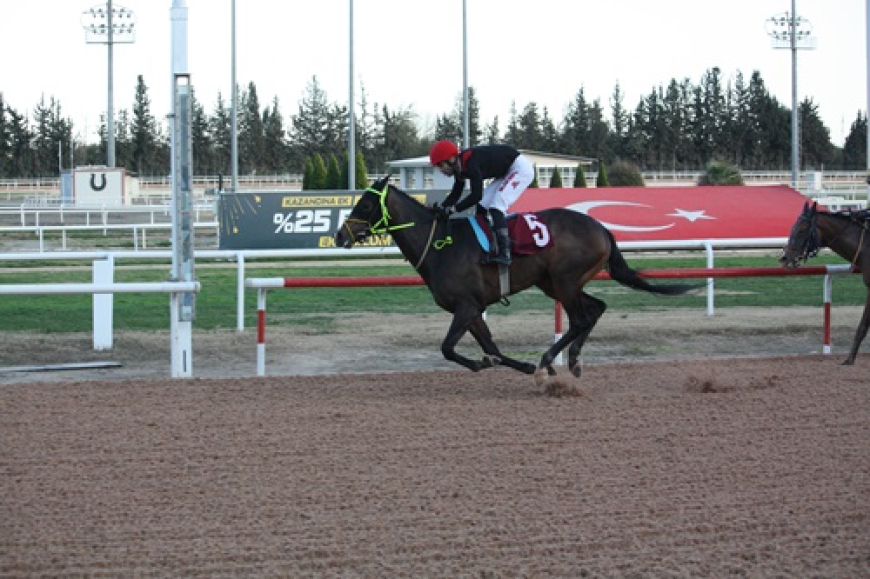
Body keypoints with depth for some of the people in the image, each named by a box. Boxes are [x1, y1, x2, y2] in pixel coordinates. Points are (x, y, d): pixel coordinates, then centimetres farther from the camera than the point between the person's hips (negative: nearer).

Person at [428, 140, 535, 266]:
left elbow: (476, 195, -35)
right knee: (482, 206, 6)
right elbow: (455, 194, 5)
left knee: (496, 207, -21)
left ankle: (504, 254, -27)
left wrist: (454, 209, -34)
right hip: (505, 172, 10)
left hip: (521, 167, -10)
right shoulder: (460, 167, -1)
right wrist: (440, 209, -9)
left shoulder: (471, 163, -30)